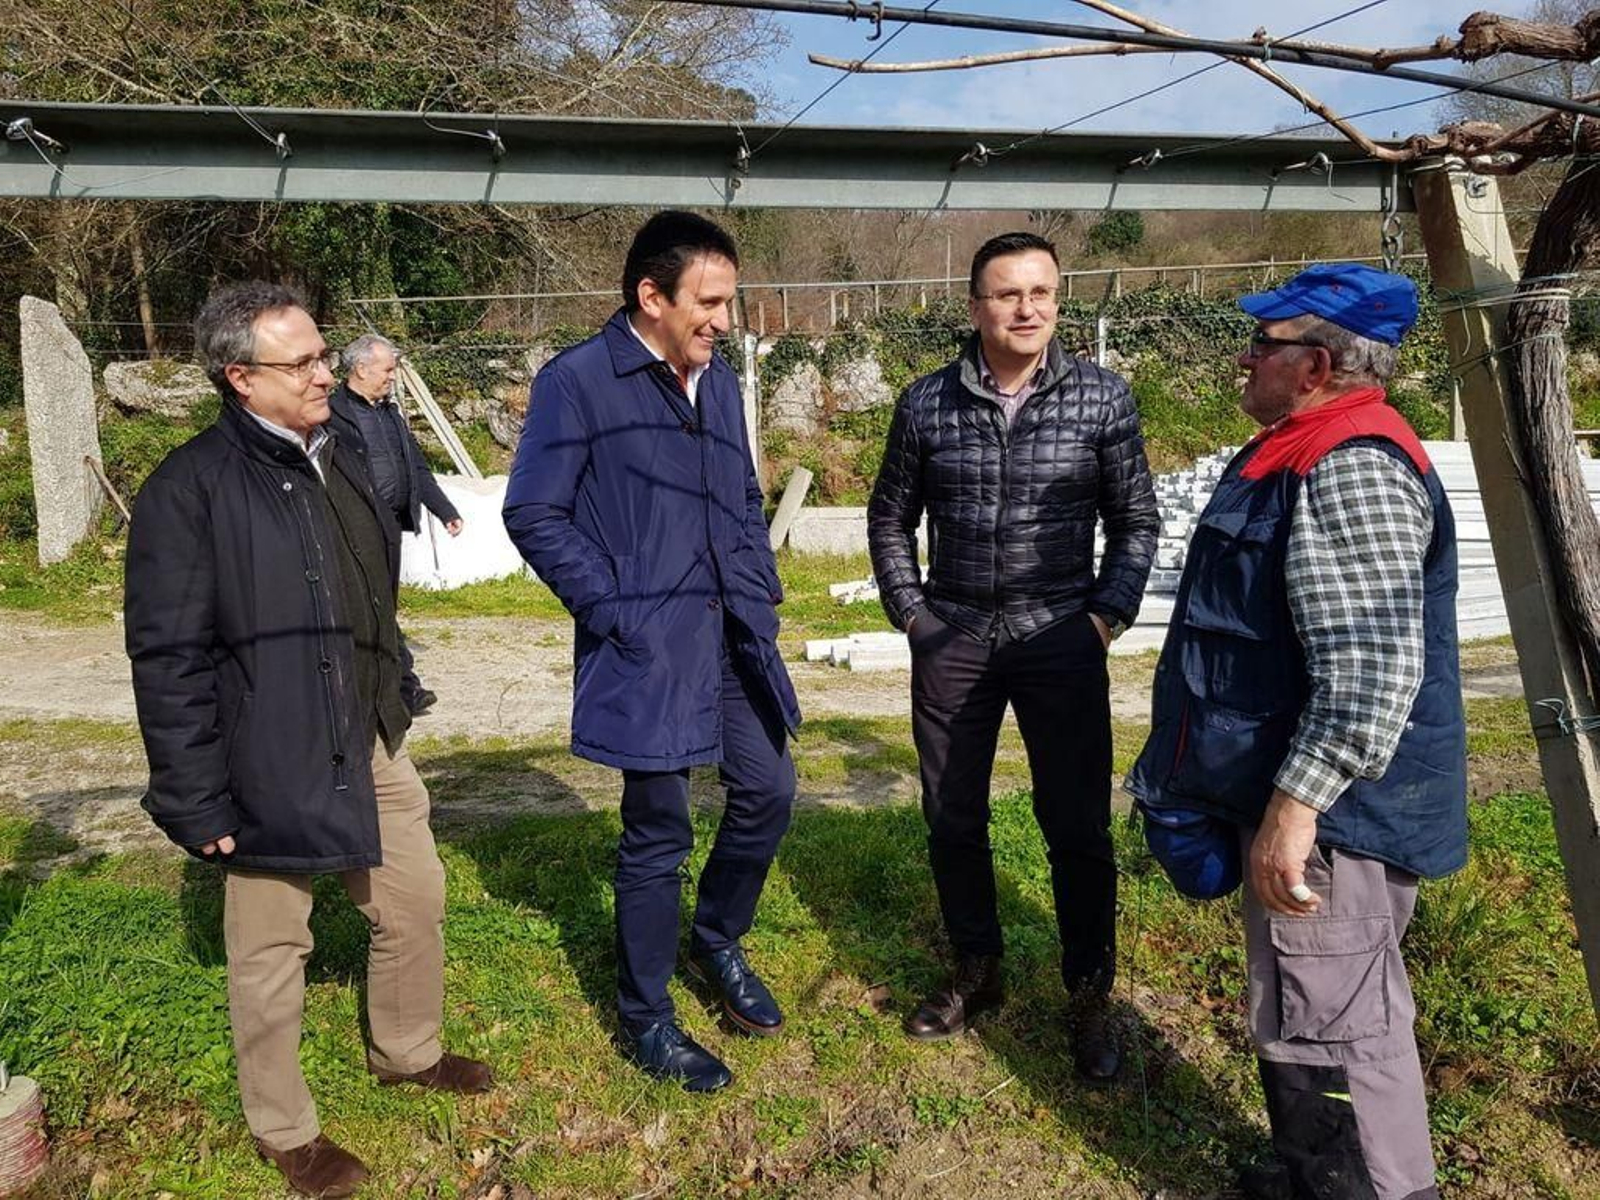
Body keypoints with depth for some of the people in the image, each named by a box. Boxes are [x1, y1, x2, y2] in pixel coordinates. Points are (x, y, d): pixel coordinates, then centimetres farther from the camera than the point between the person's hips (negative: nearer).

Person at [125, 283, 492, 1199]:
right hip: (273, 764, -7)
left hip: (372, 744, 8)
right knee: (272, 952, 8)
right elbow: (167, 658, -16)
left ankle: (409, 1050, 43)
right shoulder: (192, 488, -15)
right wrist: (198, 802, -16)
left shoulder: (342, 462, 8)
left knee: (417, 901, 19)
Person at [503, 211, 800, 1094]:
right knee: (658, 832, 3)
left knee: (767, 792, 13)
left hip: (733, 635, 7)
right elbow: (533, 514, -11)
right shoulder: (578, 381, -10)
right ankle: (645, 1021, 23)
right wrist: (613, 610, -14)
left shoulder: (719, 380, 12)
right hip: (650, 648, -7)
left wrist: (761, 591, 8)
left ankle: (718, 942, 40)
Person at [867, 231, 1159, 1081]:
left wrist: (1109, 614, -4)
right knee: (951, 820, 12)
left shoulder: (1102, 398, -3)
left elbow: (1136, 520, 5)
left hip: (1061, 638, -1)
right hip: (952, 639, 2)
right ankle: (975, 972, 32)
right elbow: (890, 518, 10)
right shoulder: (927, 403, 0)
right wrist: (910, 613, 3)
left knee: (1077, 828, 3)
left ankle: (1090, 998, 22)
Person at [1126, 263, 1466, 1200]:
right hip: (1284, 788, 11)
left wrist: (1295, 802, -29)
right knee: (1309, 1014, 22)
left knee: (1325, 1029, -1)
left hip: (1331, 807, -11)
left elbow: (1372, 668, -29)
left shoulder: (1352, 470, -21)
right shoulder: (1304, 455, 14)